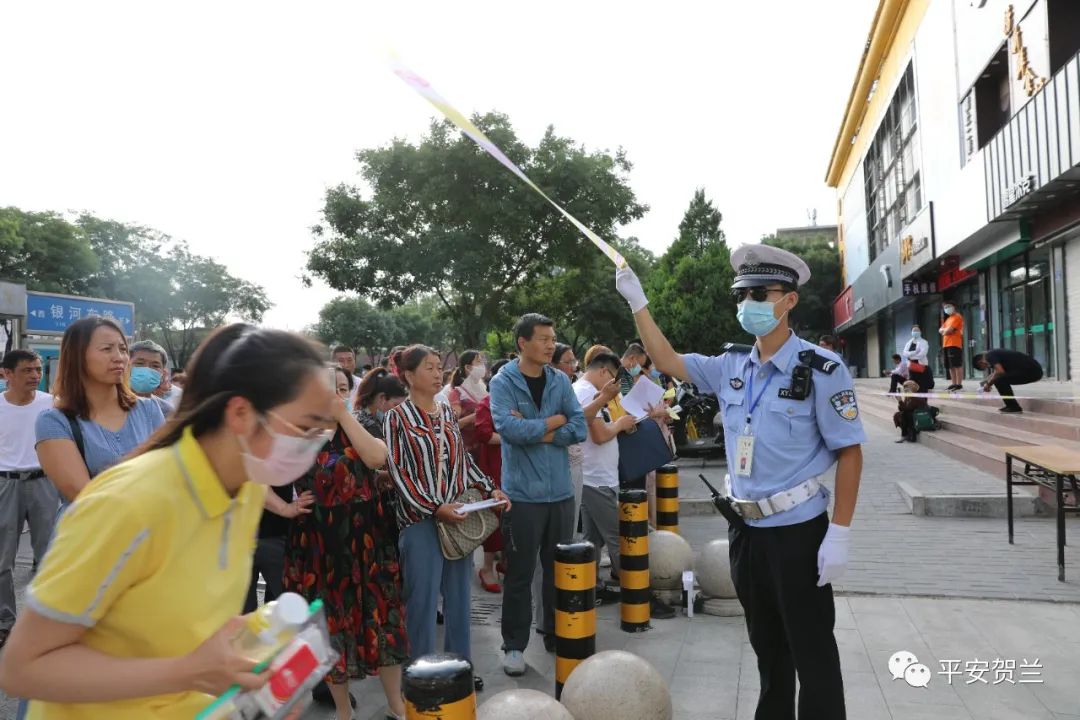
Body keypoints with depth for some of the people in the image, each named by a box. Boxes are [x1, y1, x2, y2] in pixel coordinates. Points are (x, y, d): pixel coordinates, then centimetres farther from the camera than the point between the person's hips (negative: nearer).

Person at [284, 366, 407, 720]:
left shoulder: (362, 427, 4)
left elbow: (377, 457, -18)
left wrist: (344, 415, -20)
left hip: (367, 540, 1)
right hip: (319, 544, 0)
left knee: (379, 619, 7)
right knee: (332, 623, 10)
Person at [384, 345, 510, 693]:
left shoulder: (448, 412, 10)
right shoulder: (396, 418, -6)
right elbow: (398, 473, -11)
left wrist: (490, 489, 2)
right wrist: (435, 508, -18)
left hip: (459, 515, 5)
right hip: (420, 520, -5)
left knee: (459, 594, 12)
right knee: (423, 598, 2)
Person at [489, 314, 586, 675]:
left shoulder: (560, 381, 6)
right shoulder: (503, 382, -7)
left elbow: (579, 428, -2)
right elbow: (508, 428, -22)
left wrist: (533, 431, -13)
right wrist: (554, 421, -10)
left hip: (561, 491, 5)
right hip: (522, 493, -4)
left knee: (560, 570, 16)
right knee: (520, 574, 6)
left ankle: (557, 635, 32)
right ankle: (514, 645, 20)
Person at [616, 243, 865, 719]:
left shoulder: (821, 370, -12)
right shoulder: (732, 366, 3)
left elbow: (850, 453, -11)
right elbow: (667, 361, 11)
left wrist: (838, 535, -15)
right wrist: (637, 302, 3)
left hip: (797, 530, -5)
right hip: (745, 528, 6)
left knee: (812, 653, 7)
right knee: (767, 646, 21)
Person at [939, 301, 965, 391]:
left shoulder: (957, 317, -4)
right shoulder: (948, 319, 25)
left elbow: (949, 329, -14)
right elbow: (940, 330, 16)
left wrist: (944, 332, 6)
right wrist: (946, 330, -4)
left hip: (954, 344, -9)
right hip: (946, 345, 9)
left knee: (957, 365, -10)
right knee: (950, 366, 8)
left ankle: (959, 384, -12)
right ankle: (953, 383, 12)